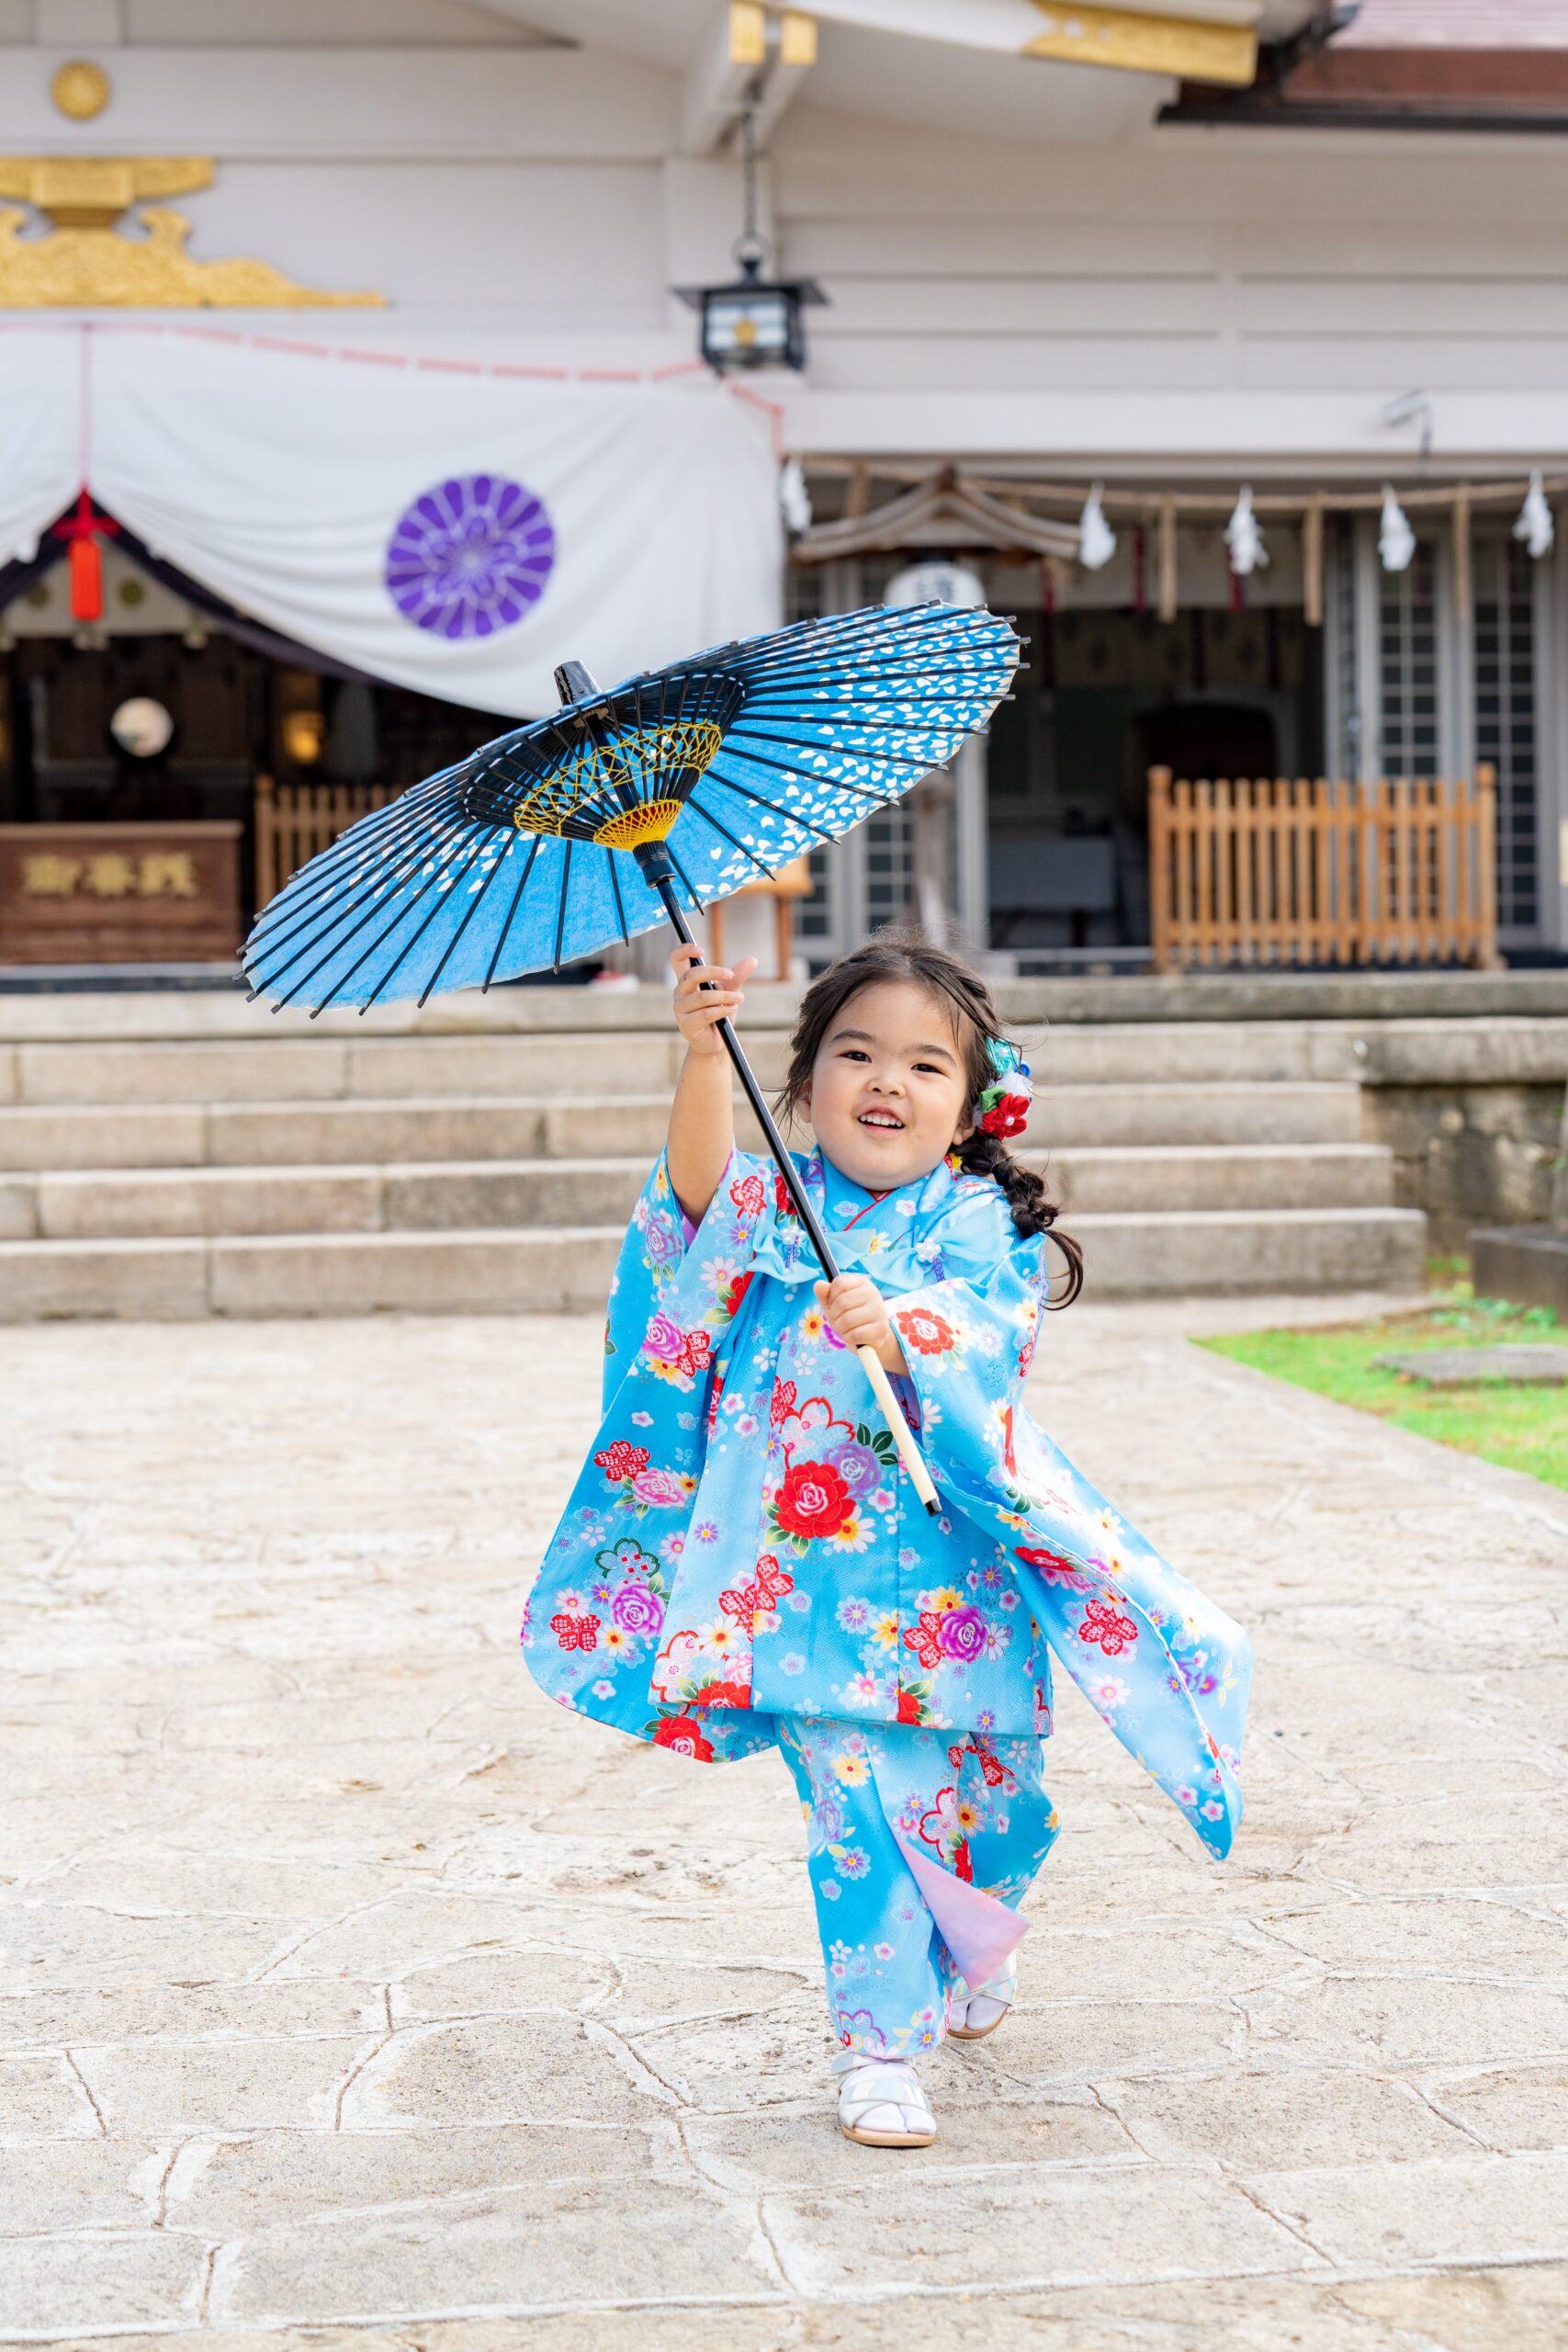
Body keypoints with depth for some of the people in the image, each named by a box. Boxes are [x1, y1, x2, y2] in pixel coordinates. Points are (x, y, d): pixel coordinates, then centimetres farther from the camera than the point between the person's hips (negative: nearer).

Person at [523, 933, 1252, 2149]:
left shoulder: (975, 1221, 1)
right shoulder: (777, 1203, 3)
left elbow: (984, 1327, -19)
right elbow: (699, 1188, -19)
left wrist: (899, 1323, -40)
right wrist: (703, 1057, -35)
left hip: (944, 1569, 0)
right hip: (804, 1568, 0)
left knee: (973, 1798, 11)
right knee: (849, 1802, -5)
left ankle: (979, 1946, 43)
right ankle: (881, 2048, 6)